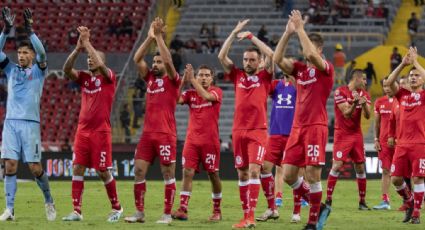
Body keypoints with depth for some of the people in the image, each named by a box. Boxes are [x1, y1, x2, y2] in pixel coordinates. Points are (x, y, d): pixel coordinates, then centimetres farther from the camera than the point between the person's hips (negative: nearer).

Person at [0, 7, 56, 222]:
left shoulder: (38, 71, 7)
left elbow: (42, 53, -12)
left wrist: (29, 30, -18)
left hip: (30, 123, -3)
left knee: (35, 167, -3)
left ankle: (49, 201, 18)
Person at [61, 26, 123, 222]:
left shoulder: (108, 77, -2)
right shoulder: (84, 77, 12)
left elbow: (100, 65, -22)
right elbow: (67, 69, -3)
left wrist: (87, 42, -18)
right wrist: (78, 48, -12)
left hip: (101, 131, -5)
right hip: (83, 130, 5)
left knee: (103, 171, -2)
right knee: (77, 168, -2)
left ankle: (116, 208, 14)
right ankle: (76, 211, -2)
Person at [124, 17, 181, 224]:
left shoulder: (172, 80, 0)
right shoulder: (149, 78, 15)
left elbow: (168, 61, -17)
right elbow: (137, 59, 6)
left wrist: (159, 37, -14)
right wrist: (150, 38, -1)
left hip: (166, 134, -6)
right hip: (147, 133, 6)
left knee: (168, 174, -2)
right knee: (138, 171, 2)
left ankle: (167, 215, 1)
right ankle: (139, 212, 8)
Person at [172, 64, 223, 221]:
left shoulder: (216, 92, 0)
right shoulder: (190, 94, 8)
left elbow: (207, 96, -23)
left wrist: (192, 79, -21)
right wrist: (183, 80, -14)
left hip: (210, 141, -2)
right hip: (192, 140, 2)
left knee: (213, 175, 4)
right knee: (187, 172, -8)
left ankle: (217, 210, 16)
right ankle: (183, 209, -12)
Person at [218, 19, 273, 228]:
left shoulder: (264, 76, 4)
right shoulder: (237, 76, 11)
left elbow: (271, 55, -11)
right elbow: (221, 57, 4)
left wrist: (250, 36, -7)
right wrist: (234, 34, 0)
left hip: (258, 131, -4)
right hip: (238, 131, 4)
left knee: (254, 170, -15)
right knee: (242, 173, 6)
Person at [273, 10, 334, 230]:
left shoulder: (326, 68, -4)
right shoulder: (300, 68, 13)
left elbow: (311, 55, -23)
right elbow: (277, 59, 1)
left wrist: (300, 28, -17)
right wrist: (288, 33, -6)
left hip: (316, 127, -7)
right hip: (297, 127, 7)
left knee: (312, 174, -8)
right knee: (288, 174, 3)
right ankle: (318, 207, 19)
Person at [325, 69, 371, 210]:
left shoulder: (364, 94, 6)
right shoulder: (340, 92, -11)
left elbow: (367, 116, -4)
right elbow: (347, 114, -16)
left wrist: (364, 104, -23)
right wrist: (355, 103, -33)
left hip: (357, 134, 5)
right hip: (342, 134, -5)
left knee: (360, 167, 5)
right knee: (337, 165, -14)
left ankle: (362, 201, 12)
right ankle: (328, 200, -9)